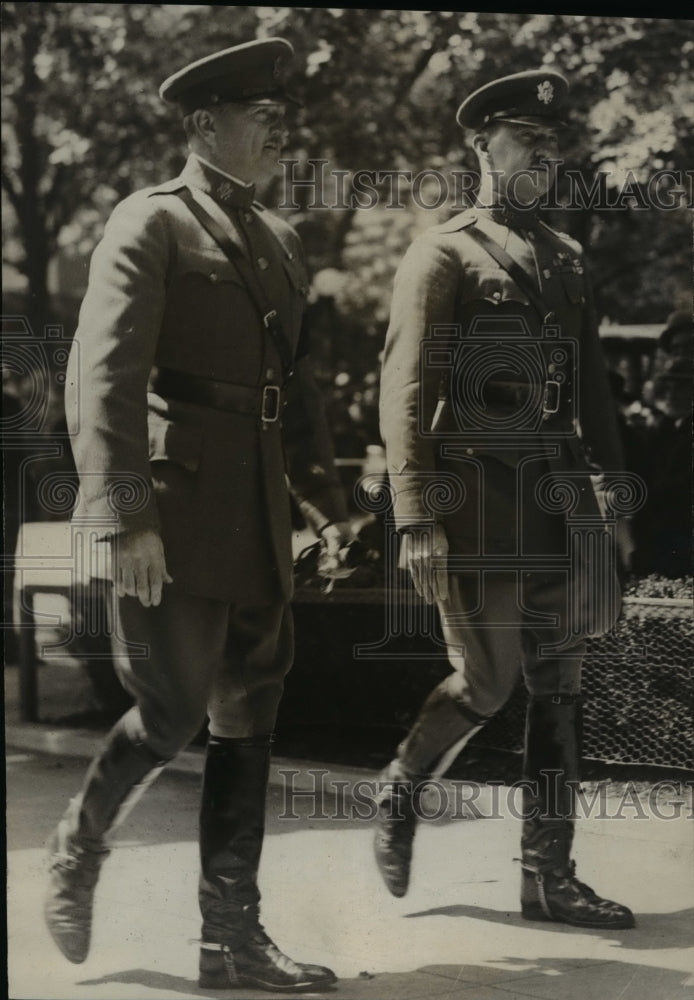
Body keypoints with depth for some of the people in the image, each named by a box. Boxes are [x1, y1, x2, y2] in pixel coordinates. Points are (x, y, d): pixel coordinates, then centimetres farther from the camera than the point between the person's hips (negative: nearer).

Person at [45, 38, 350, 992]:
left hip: (257, 515, 8)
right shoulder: (149, 224, -6)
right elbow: (103, 374, -15)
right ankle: (78, 851, 19)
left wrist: (326, 501, 19)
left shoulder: (280, 242, 18)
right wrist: (126, 514, -23)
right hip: (173, 505, -7)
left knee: (249, 719, 6)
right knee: (173, 710, -8)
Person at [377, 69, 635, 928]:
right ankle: (400, 792, 26)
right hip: (480, 495, -6)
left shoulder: (566, 258, 16)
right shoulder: (441, 255, -3)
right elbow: (404, 391, -9)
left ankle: (549, 878, 11)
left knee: (559, 683, 5)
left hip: (560, 494, 6)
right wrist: (416, 519, -16)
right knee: (486, 681, -3)